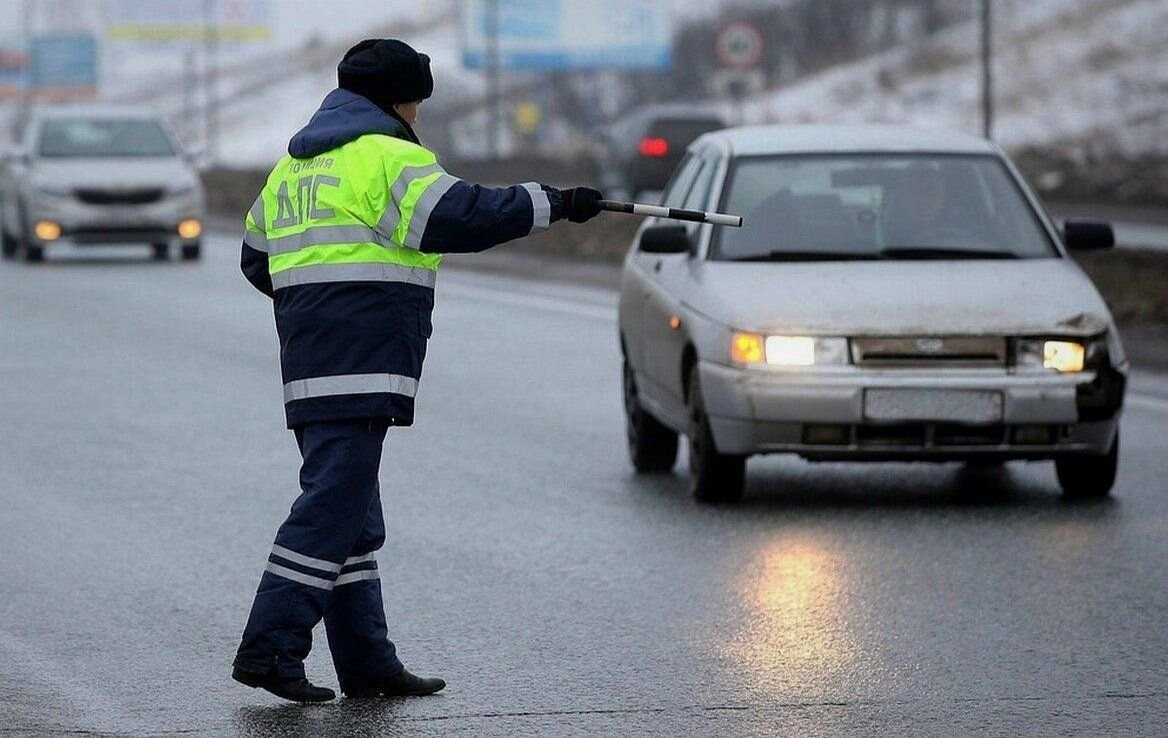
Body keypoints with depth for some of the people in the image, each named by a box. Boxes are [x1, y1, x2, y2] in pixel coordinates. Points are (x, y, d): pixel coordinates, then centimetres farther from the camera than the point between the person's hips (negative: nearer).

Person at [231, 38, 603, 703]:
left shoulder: (293, 166, 21)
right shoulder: (388, 157, -7)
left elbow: (256, 258, 27)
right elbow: (462, 217, -17)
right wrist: (555, 204, -10)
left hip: (310, 367, 9)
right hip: (360, 371, -9)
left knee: (355, 518, 12)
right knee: (332, 509, -10)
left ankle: (368, 662, 15)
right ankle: (270, 649, -15)